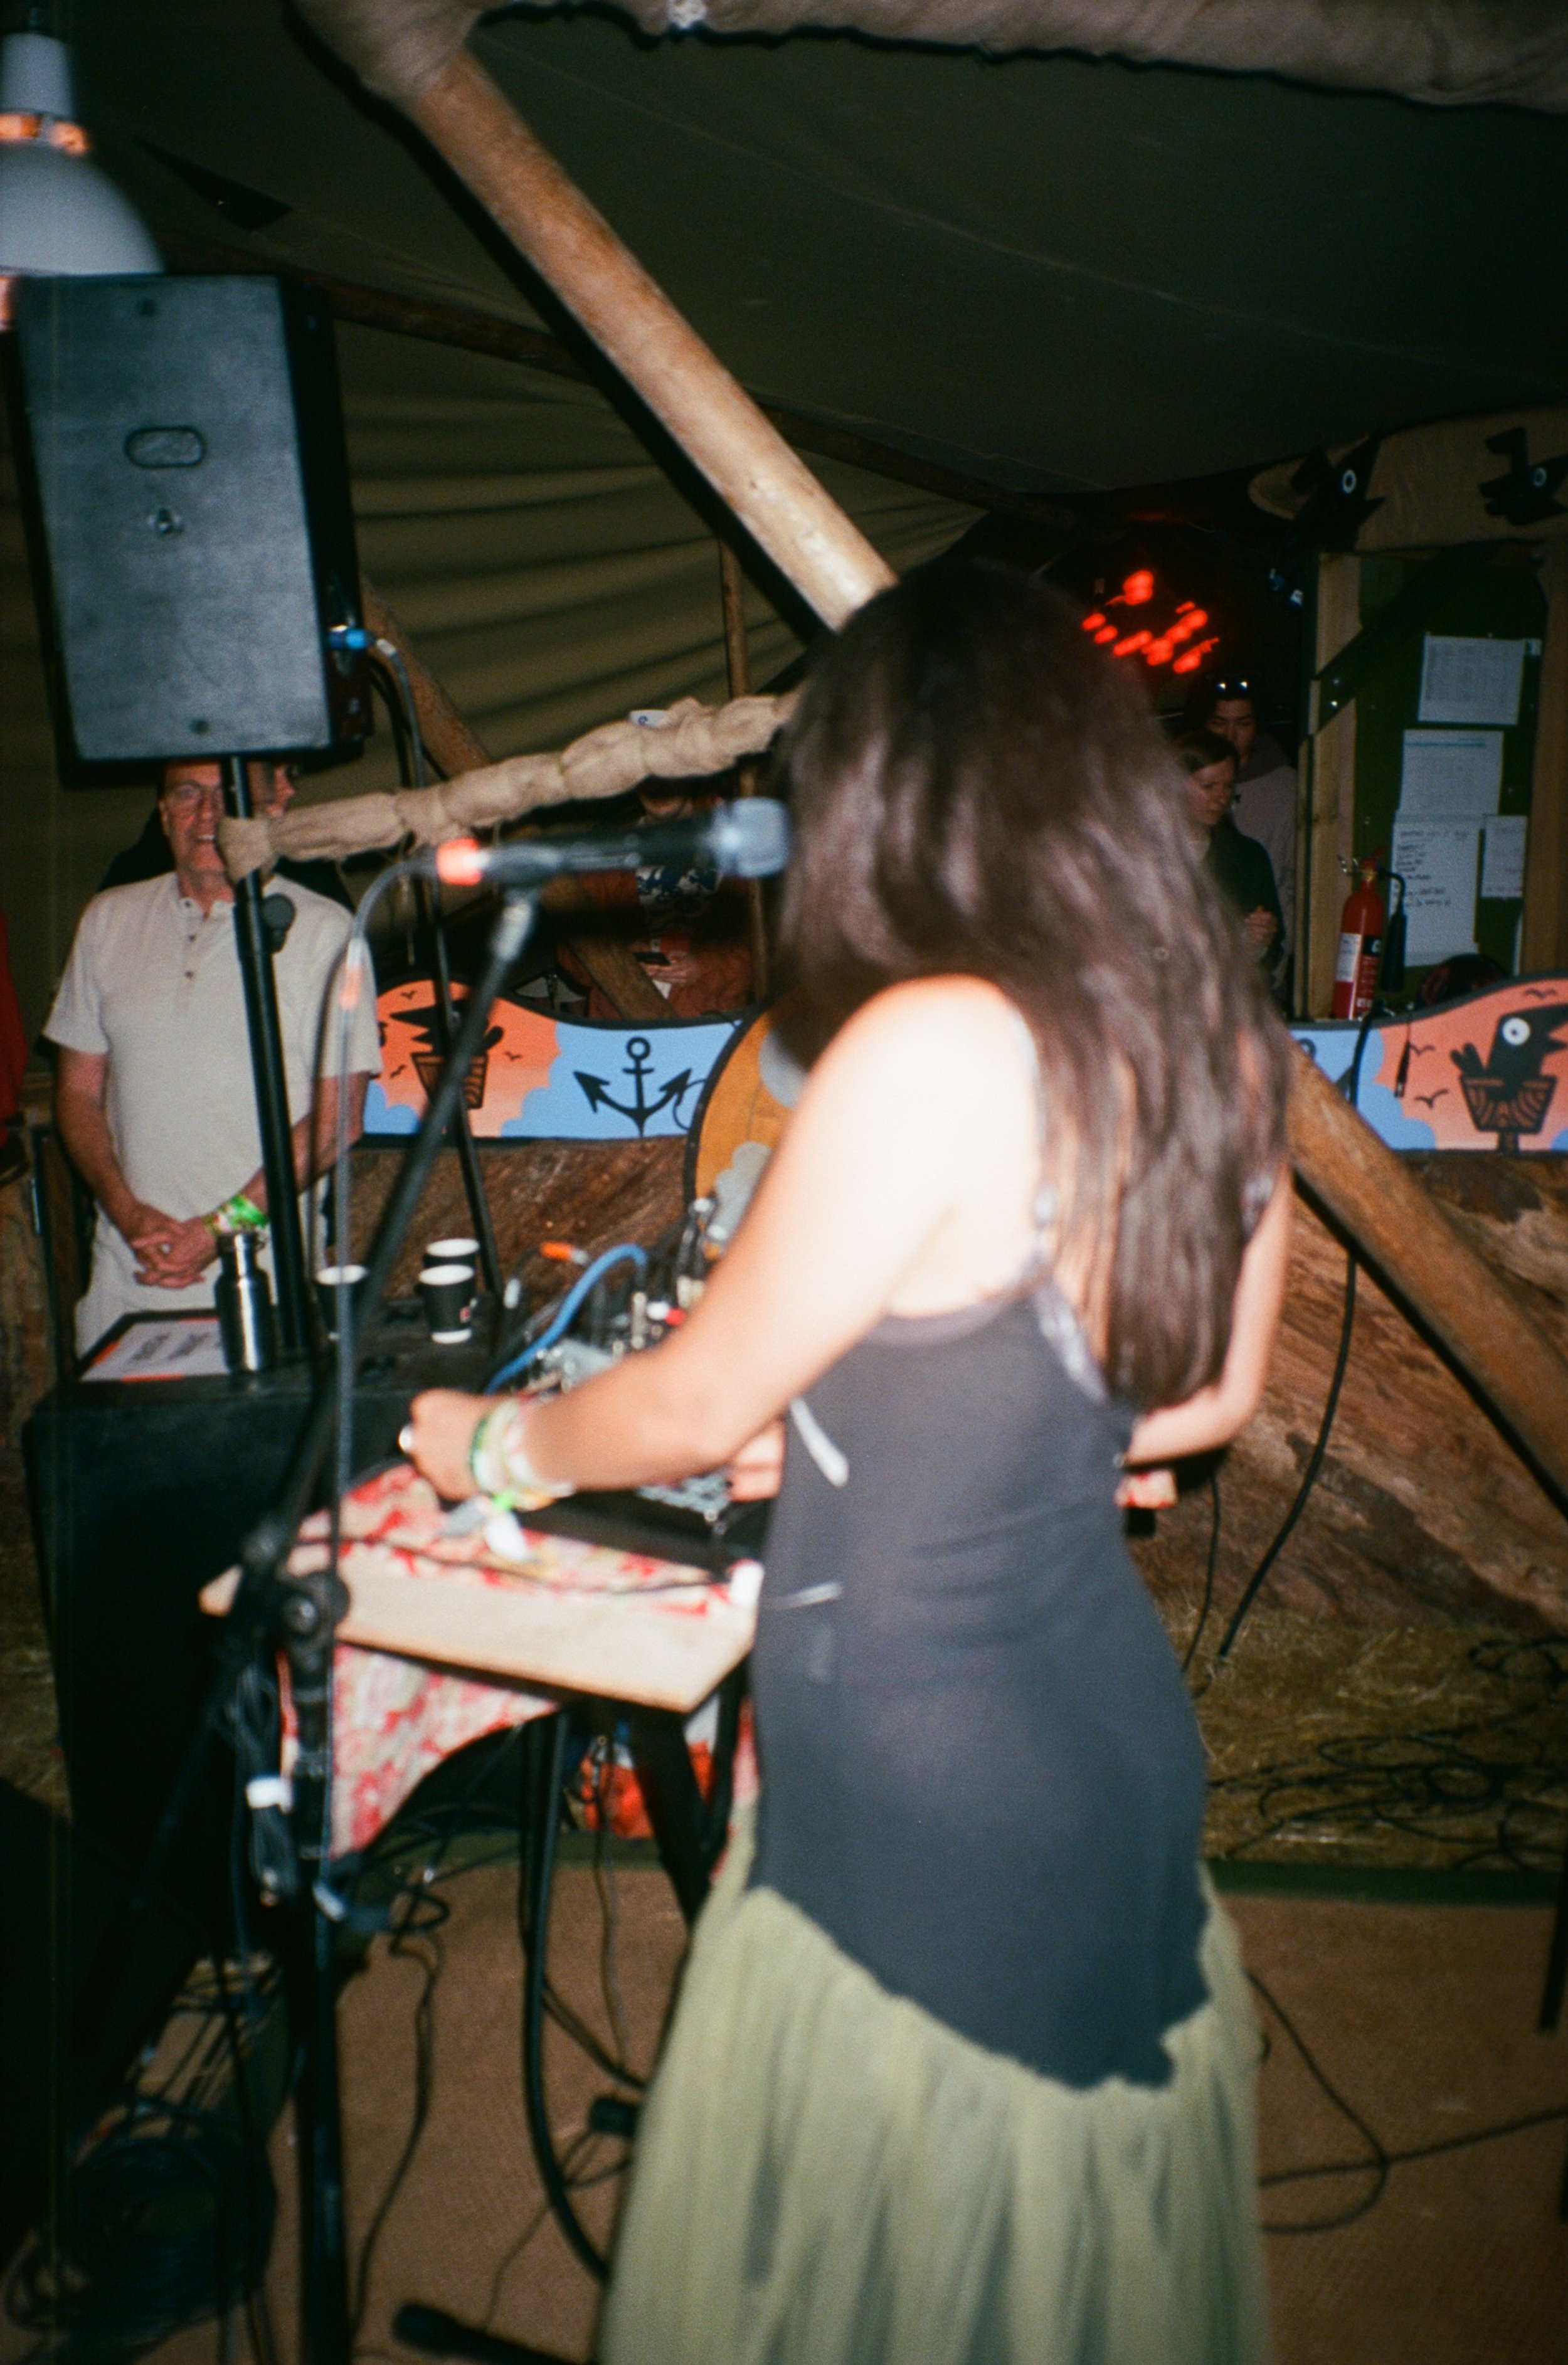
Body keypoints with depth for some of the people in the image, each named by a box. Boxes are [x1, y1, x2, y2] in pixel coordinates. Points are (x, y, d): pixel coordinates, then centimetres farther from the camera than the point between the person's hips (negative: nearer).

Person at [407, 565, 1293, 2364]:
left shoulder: (936, 1046, -25)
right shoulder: (1212, 1029, -2)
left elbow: (694, 1407, -14)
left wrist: (493, 1445, 7)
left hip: (924, 1792, -7)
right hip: (1112, 1731, 7)